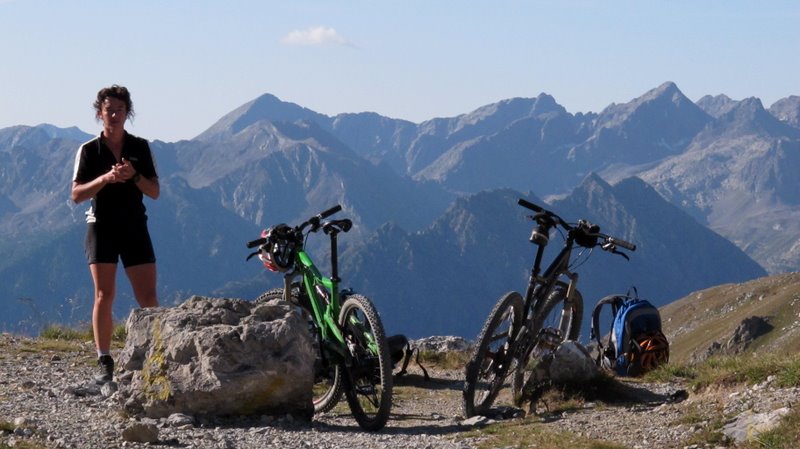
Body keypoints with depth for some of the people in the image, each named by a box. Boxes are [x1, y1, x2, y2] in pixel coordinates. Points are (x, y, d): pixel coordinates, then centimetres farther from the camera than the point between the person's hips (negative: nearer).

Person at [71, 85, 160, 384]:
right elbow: (76, 194, -5)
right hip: (102, 227, -1)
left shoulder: (140, 147, 6)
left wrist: (134, 175, -15)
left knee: (148, 296, -3)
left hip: (135, 227, 2)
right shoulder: (89, 150, 1)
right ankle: (104, 362, -3)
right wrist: (106, 178, -19)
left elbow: (155, 192, 3)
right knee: (104, 295, -7)